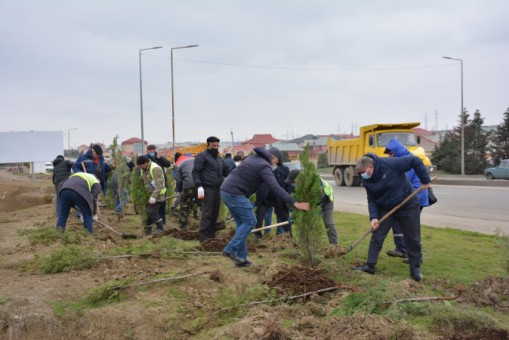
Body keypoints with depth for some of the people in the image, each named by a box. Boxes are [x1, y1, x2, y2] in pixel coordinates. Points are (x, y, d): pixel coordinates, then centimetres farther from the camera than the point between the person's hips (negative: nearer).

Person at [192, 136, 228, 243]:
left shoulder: (219, 158, 22)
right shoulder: (202, 156, -2)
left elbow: (225, 172, 29)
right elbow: (195, 172, -10)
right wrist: (199, 186, -20)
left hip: (218, 189, 7)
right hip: (207, 189, -7)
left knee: (215, 214, 9)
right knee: (207, 214, -9)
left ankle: (212, 235, 17)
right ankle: (203, 237, -6)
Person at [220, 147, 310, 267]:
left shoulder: (252, 158, 18)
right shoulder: (264, 166, -10)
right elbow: (275, 188, -19)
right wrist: (295, 203, -22)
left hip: (226, 190, 9)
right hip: (235, 193, -9)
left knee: (242, 223, 12)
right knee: (250, 221, -2)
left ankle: (241, 257, 12)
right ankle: (230, 249, -5)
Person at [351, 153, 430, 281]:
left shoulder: (390, 164, -27)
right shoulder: (367, 180, -8)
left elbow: (414, 160, -23)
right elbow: (371, 200, -3)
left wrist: (425, 180, -19)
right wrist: (373, 217, -17)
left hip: (407, 207, -4)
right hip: (385, 210, 4)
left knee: (413, 239, 4)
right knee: (377, 236, -2)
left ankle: (415, 269, 19)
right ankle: (370, 265, 7)